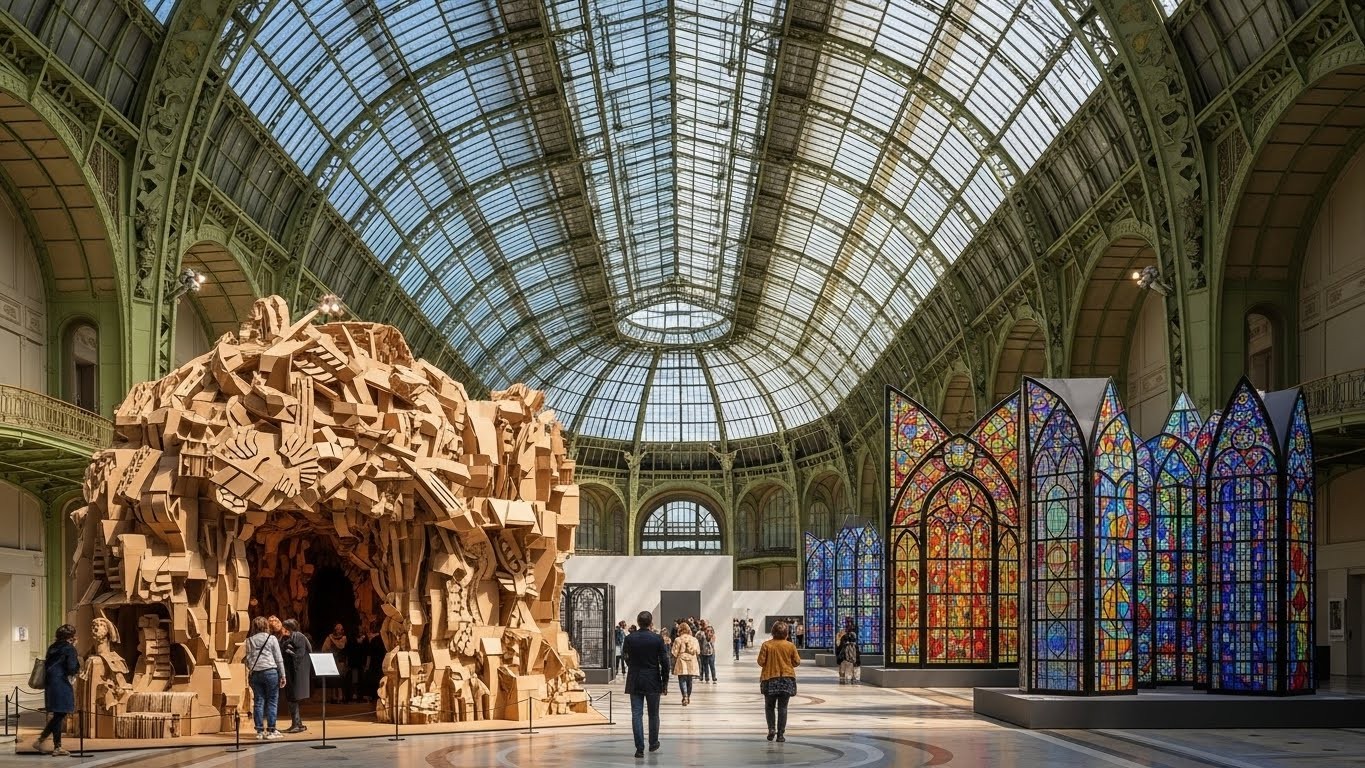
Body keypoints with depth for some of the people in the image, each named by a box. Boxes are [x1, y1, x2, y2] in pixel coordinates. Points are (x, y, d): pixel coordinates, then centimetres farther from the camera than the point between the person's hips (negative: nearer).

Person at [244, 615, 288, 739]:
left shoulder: (249, 640, 8)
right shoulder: (271, 638, 0)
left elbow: (248, 658, 7)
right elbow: (279, 658, -1)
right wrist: (283, 675, 2)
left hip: (255, 673, 3)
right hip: (270, 672, -3)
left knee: (258, 701, 6)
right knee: (272, 701, 1)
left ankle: (260, 731, 7)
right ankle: (271, 730, -1)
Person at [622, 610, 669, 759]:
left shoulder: (629, 639, -4)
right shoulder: (658, 639, -8)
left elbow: (626, 659, 5)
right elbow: (664, 662, -6)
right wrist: (665, 682, 3)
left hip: (634, 681, 1)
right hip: (653, 681, -1)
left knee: (636, 714, 1)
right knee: (653, 714, 15)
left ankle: (639, 748, -3)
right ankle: (653, 744, 27)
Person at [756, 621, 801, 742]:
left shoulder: (766, 645, -7)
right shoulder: (790, 646, -6)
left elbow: (761, 661, -7)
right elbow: (797, 662, -1)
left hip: (770, 679, 0)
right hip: (787, 679, 0)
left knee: (769, 706, 14)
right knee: (782, 707, 5)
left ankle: (771, 729, -2)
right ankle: (780, 733, 1)